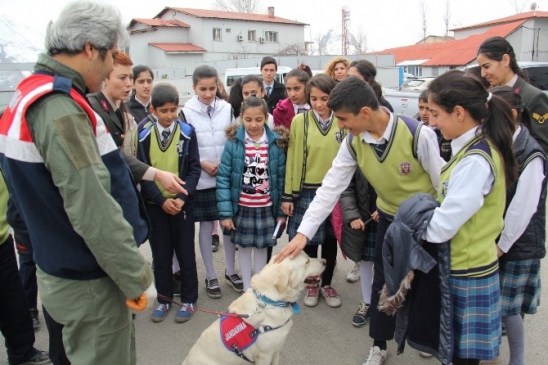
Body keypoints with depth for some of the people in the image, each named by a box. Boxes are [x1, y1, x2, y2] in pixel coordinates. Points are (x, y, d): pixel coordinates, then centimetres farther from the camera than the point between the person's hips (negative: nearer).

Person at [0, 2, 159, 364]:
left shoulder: (34, 96, 9)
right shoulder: (58, 107, -24)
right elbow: (92, 209, -28)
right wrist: (138, 278, -20)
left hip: (65, 268, 9)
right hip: (88, 280, -9)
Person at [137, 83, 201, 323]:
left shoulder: (187, 132, -4)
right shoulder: (144, 135, -2)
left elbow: (194, 168, -4)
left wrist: (182, 197, -15)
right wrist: (161, 199, -13)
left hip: (182, 202, -1)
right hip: (154, 204, 1)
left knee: (185, 252, 8)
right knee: (160, 254, 11)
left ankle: (188, 300, 23)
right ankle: (164, 299, 28)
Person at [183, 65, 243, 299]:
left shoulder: (227, 109, 0)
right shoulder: (187, 112, -5)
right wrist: (202, 163, -13)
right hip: (202, 180, -2)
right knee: (206, 227, 8)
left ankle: (230, 271, 28)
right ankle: (210, 276, 23)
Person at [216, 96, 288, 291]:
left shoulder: (276, 143, -5)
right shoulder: (233, 143, -10)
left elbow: (281, 178, 0)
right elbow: (223, 178, -10)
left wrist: (281, 211, 2)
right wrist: (225, 212, -12)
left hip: (267, 208, 1)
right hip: (242, 207, -1)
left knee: (261, 247, 14)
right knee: (244, 246, 13)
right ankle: (247, 288, 31)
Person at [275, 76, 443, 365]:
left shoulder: (418, 134, -29)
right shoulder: (353, 142, -15)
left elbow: (442, 182, -17)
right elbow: (331, 186, -16)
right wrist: (303, 232, -22)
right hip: (389, 218, 4)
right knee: (383, 282, 11)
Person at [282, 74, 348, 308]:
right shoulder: (299, 121, -4)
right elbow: (292, 159, -3)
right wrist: (287, 195, -4)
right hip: (307, 192, -1)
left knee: (330, 240, 14)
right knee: (309, 241, 10)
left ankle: (327, 284, 34)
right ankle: (312, 285, 31)